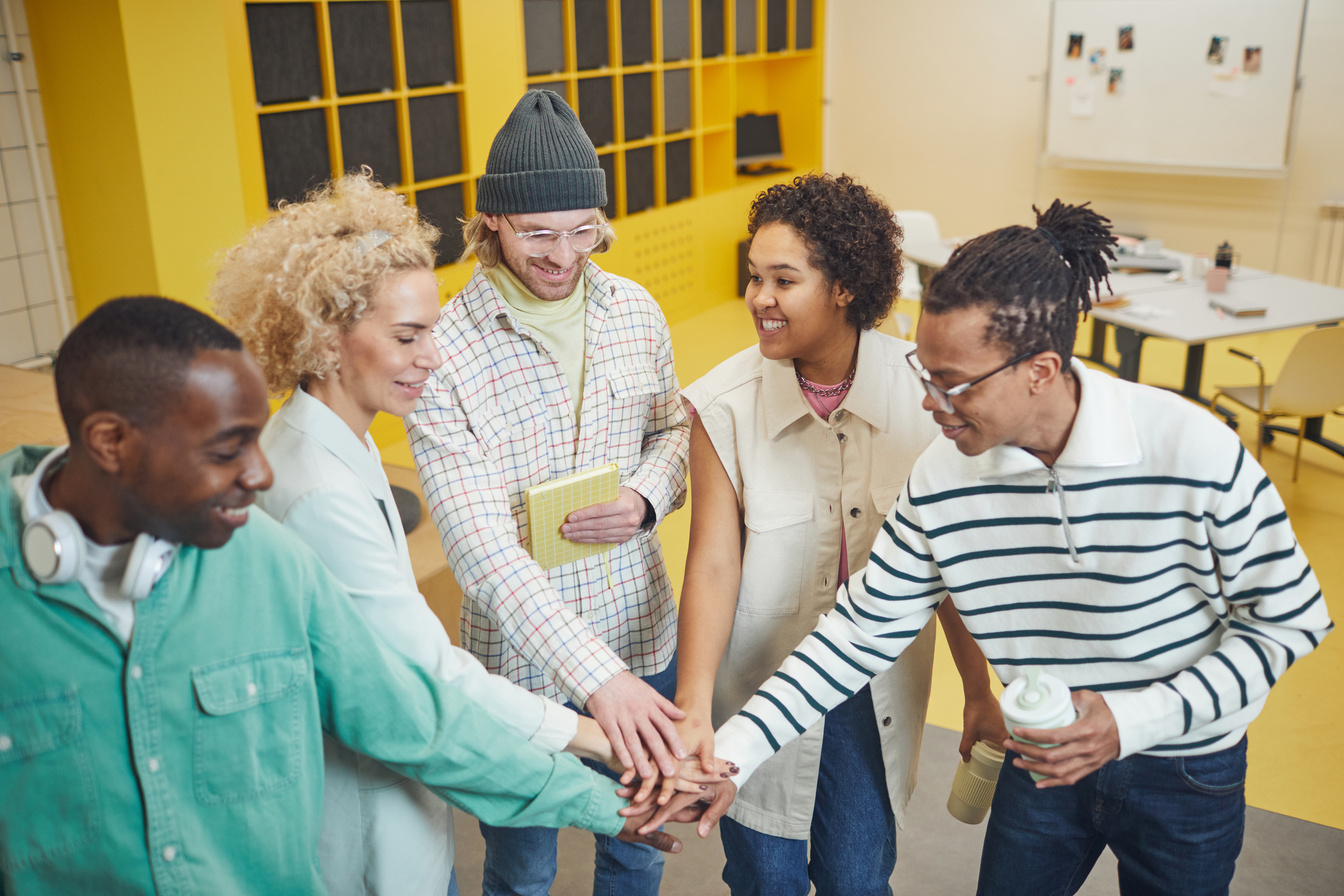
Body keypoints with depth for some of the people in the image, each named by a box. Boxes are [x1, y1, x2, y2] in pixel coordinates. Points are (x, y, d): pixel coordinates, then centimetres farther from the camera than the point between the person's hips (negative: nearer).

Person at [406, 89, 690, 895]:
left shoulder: (636, 311, -4)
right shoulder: (443, 354, -20)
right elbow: (483, 547, -25)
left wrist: (648, 498, -11)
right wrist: (597, 676, -33)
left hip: (644, 634, 4)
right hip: (523, 657, -4)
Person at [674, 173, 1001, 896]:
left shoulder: (923, 391, -13)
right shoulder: (725, 406, -15)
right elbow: (713, 565, -15)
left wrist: (980, 689, 2)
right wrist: (693, 709, -25)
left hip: (879, 693, 1)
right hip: (761, 690, 0)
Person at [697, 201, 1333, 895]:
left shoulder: (1191, 450, -27)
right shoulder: (941, 479, -17)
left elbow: (1290, 618, -14)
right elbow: (861, 630, -10)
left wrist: (1134, 720, -24)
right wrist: (732, 750, -17)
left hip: (1186, 772, -2)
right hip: (1047, 758, 2)